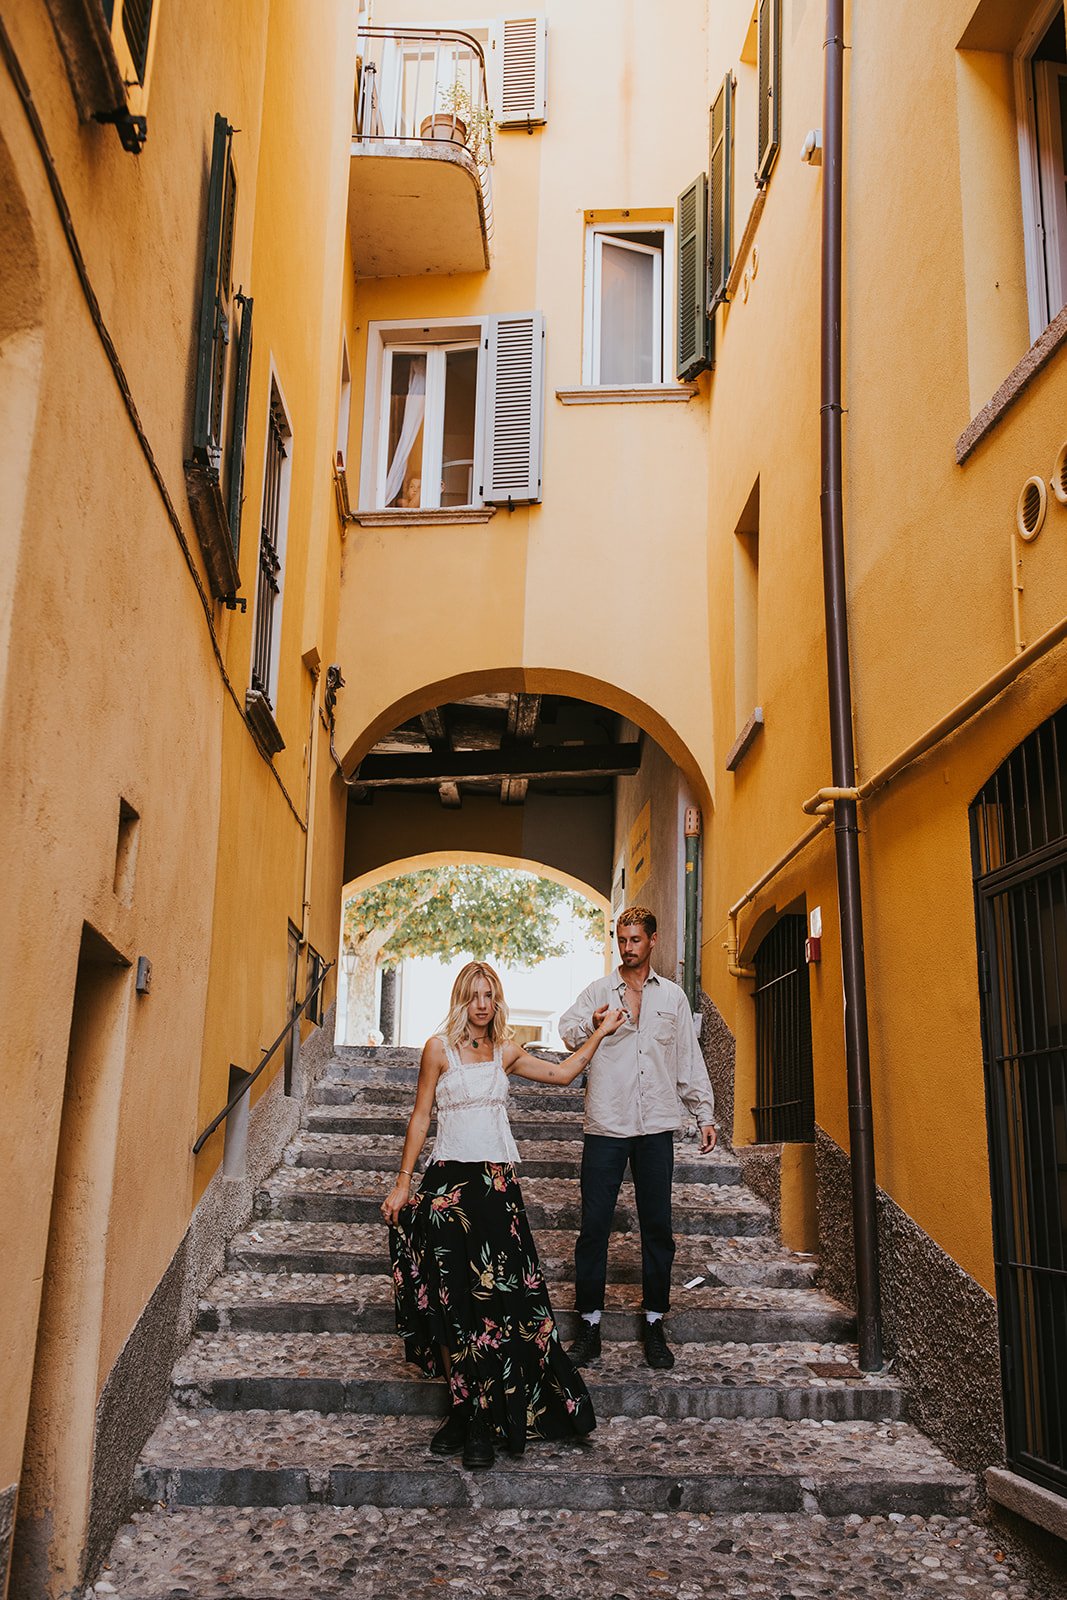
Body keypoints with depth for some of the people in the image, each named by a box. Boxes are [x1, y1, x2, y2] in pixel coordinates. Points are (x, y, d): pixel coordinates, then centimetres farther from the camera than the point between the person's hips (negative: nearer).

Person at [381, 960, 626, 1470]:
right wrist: (403, 1182, 1)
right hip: (450, 1180, -3)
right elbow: (420, 1116, 3)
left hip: (499, 1182, 3)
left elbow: (561, 1073, 24)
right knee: (454, 1299, -4)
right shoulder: (439, 1048, 1)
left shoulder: (505, 1053, 12)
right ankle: (465, 1413, 6)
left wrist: (598, 1034, 23)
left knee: (499, 1297, -3)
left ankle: (484, 1421, 3)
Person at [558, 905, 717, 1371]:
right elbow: (567, 1028, -6)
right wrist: (590, 1027, -28)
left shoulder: (673, 996, 13)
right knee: (594, 1226, -2)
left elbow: (689, 1060, 17)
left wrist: (704, 1114, 11)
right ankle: (589, 1326, 8)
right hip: (606, 1126, -1)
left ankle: (654, 1324, 16)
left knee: (657, 1227, 5)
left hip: (656, 1127, 2)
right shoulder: (599, 991, 8)